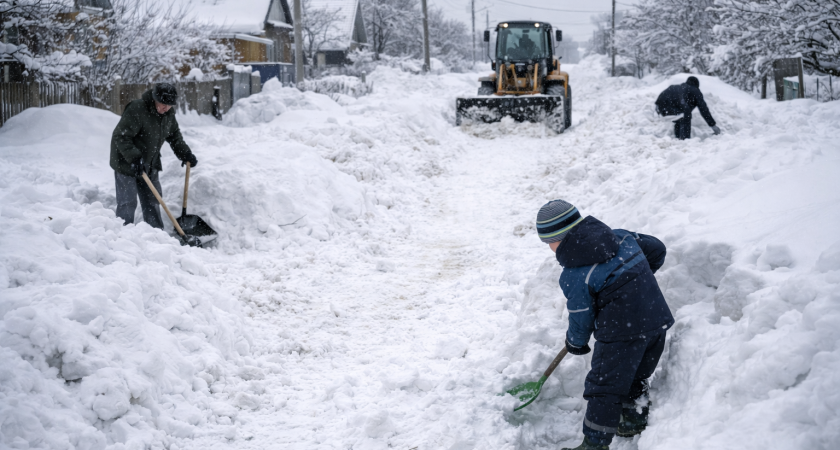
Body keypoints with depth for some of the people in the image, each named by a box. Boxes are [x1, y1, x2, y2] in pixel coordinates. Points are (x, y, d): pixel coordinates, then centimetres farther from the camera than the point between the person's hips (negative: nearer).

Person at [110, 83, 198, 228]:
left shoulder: (169, 114, -1)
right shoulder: (136, 110, -26)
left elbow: (175, 135, 16)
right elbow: (120, 137, -27)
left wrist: (185, 154, 4)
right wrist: (134, 159, -33)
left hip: (149, 165, 8)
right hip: (126, 163, -8)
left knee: (152, 200, 12)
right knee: (127, 202, -8)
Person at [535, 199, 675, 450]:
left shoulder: (574, 276, -14)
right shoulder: (620, 237, 5)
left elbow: (581, 318, -5)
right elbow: (657, 249, 15)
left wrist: (575, 343, 16)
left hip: (621, 334, -8)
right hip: (657, 319, 8)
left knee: (603, 388, 2)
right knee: (635, 379, 26)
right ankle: (635, 424, 40)